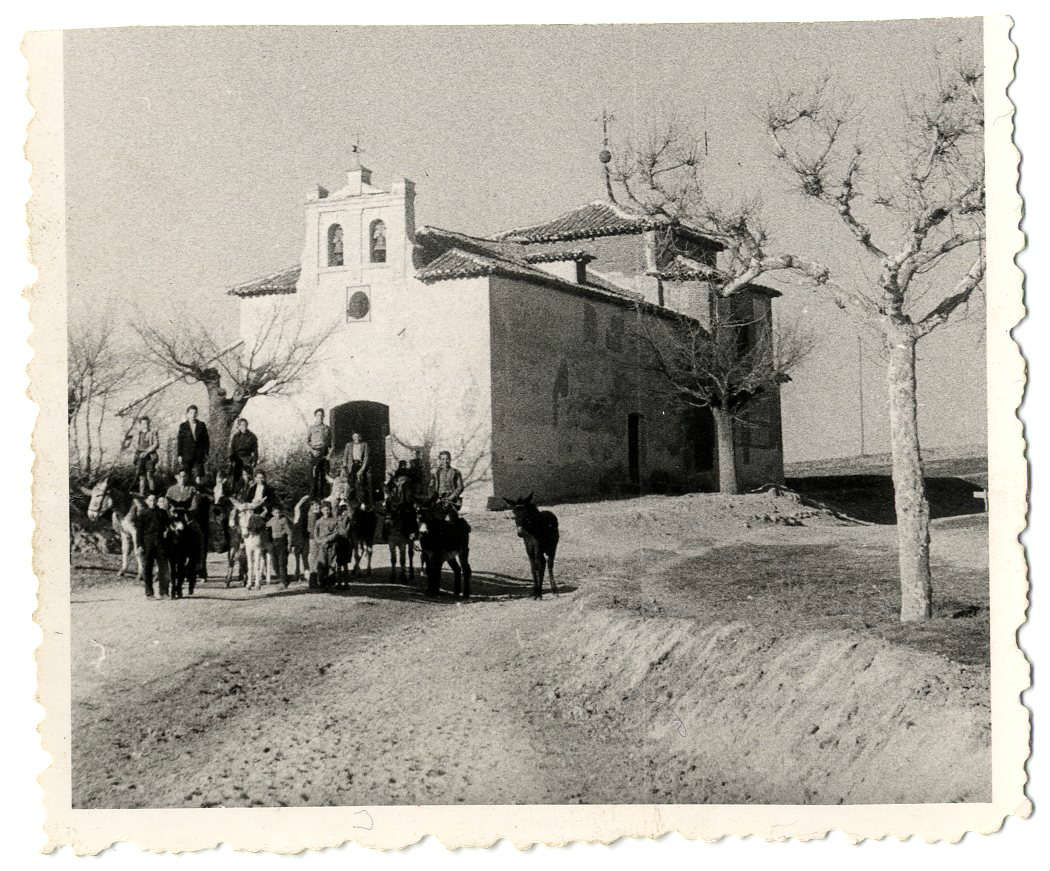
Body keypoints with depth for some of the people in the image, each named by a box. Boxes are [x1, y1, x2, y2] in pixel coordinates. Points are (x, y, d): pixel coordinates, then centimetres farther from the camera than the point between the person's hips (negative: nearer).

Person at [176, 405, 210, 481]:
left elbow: (206, 439, 8)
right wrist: (179, 455, -2)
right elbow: (179, 441, 3)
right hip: (186, 456, -1)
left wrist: (206, 454, 3)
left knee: (198, 475, -6)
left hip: (199, 456, 1)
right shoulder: (183, 426, 4)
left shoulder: (201, 425, 7)